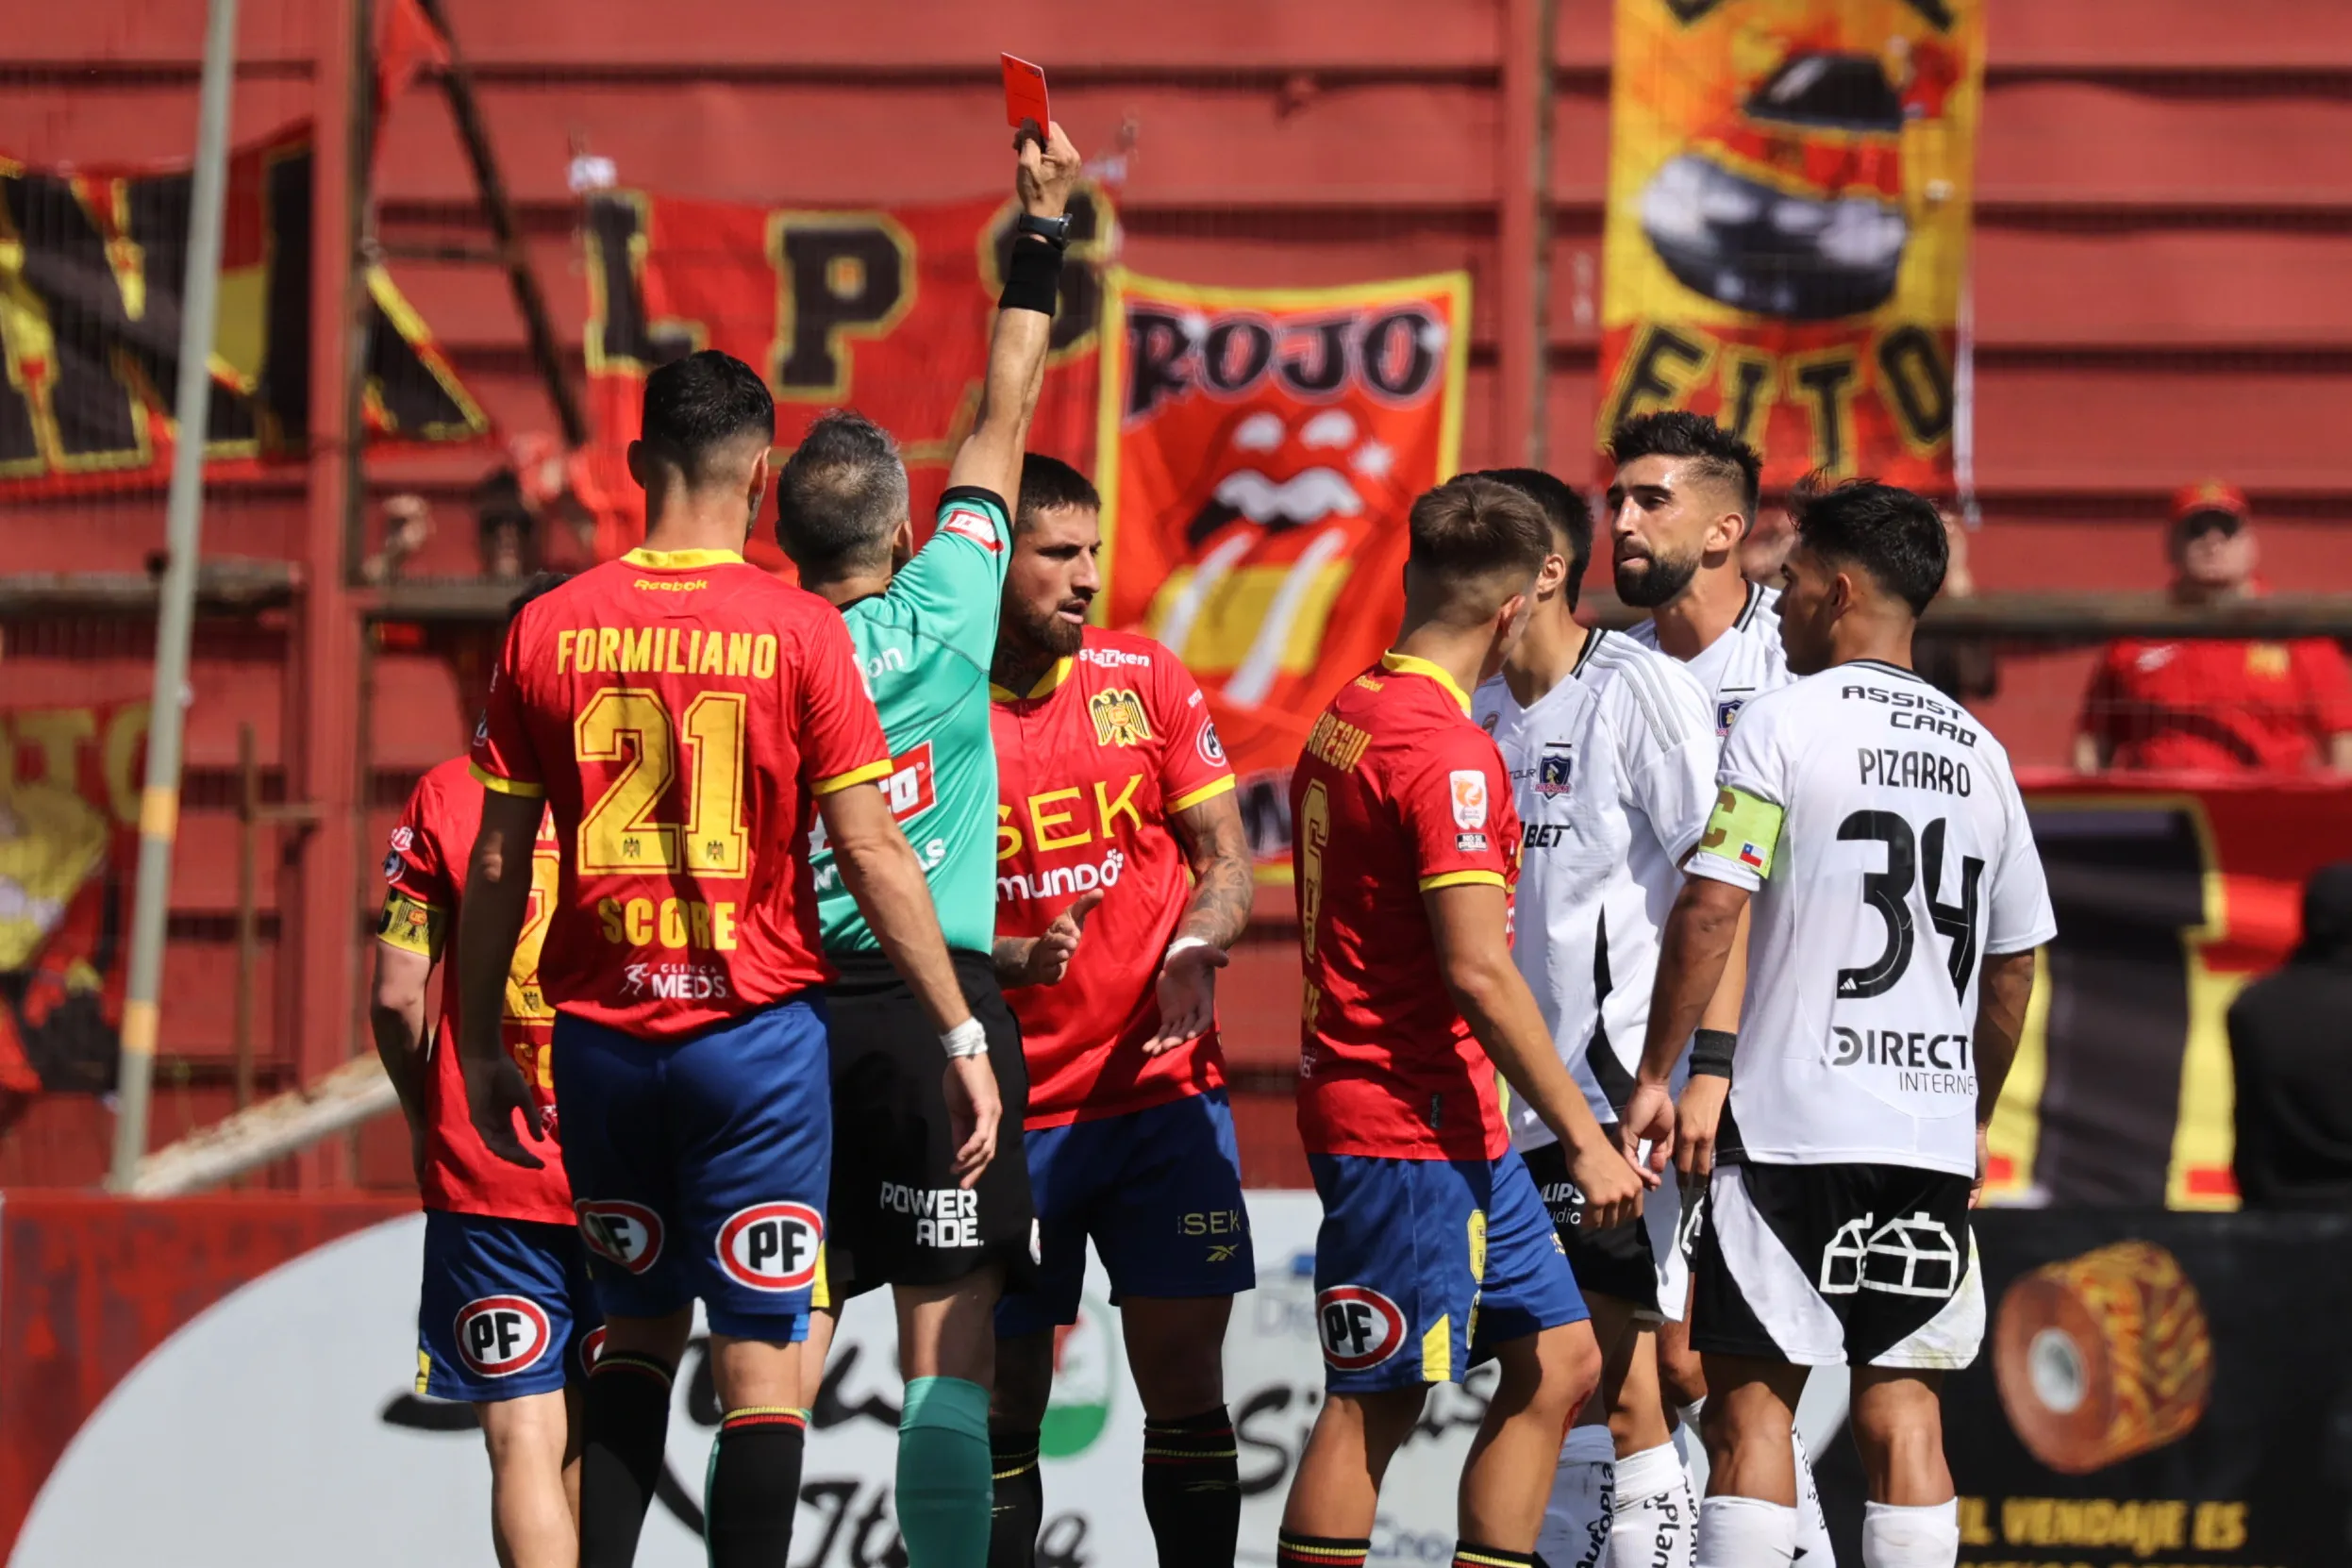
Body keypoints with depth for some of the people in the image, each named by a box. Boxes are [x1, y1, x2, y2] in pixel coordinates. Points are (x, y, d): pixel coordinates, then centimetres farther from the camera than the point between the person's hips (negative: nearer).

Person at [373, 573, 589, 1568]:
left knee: (525, 1438, -7)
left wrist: (426, 1119, 15)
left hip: (487, 1176, -2)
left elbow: (396, 997, -3)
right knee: (596, 1440, 15)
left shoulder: (448, 798, -2)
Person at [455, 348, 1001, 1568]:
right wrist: (961, 1036, -1)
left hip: (602, 1038, 3)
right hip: (756, 1028, -3)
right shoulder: (798, 632, -7)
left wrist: (481, 1051, 15)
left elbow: (495, 867, 5)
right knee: (760, 1363, -1)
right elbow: (871, 853, -8)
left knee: (637, 1333, 19)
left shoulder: (548, 631, 1)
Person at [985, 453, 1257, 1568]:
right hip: (1009, 1108, -1)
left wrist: (1197, 951, -12)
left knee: (1185, 1383, -2)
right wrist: (1010, 958, -19)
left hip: (1163, 1089, 2)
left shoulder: (1146, 681, 3)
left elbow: (1224, 858, 8)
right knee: (1004, 1410, 2)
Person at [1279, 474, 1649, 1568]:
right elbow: (1478, 972, -21)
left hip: (1458, 1132, 10)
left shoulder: (1346, 716, 12)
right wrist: (1585, 1139, -17)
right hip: (1411, 1128, -10)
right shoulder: (1446, 750, -17)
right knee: (1375, 1403, -5)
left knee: (1557, 1362, 11)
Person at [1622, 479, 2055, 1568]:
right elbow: (2015, 964, 18)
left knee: (1751, 1399, -2)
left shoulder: (1783, 720, -4)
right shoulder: (1976, 751, 13)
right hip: (1932, 1130, 5)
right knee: (1903, 1406, 6)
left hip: (1790, 1119, -5)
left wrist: (1656, 1074, -5)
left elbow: (1710, 909, -12)